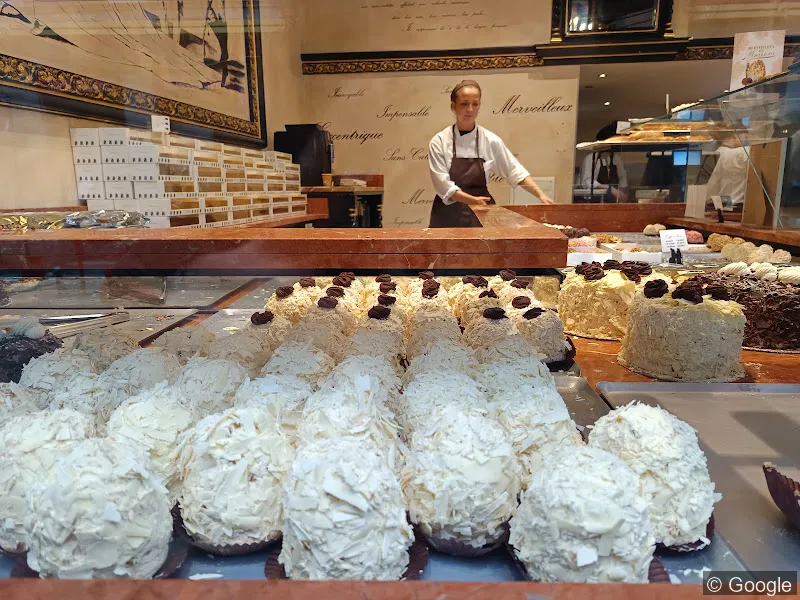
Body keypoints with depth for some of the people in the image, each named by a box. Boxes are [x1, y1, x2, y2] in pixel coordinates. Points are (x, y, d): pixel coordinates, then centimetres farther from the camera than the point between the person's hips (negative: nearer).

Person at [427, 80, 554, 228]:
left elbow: (515, 171, 3)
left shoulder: (490, 141, -1)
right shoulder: (439, 142, -6)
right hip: (448, 215, -1)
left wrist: (541, 195, -8)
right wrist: (472, 200, -25)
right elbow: (443, 185, -13)